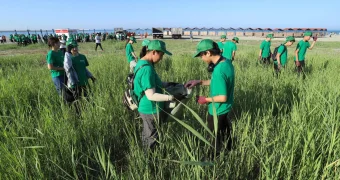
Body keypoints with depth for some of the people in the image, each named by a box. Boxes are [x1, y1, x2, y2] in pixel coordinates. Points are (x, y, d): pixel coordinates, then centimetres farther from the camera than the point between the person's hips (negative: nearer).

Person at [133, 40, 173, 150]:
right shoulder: (147, 69, -27)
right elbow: (151, 95, -28)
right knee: (152, 138, 10)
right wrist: (171, 97, -27)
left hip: (146, 108, 10)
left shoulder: (141, 63, 4)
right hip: (151, 110, -10)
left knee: (146, 135, 25)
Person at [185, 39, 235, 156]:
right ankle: (228, 151, 54)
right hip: (225, 108, 9)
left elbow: (222, 97, -30)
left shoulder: (219, 71, -34)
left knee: (215, 137, 16)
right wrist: (199, 82, 2)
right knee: (224, 131, 31)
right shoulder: (227, 62, -4)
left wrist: (206, 99, -16)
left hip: (217, 110, -9)